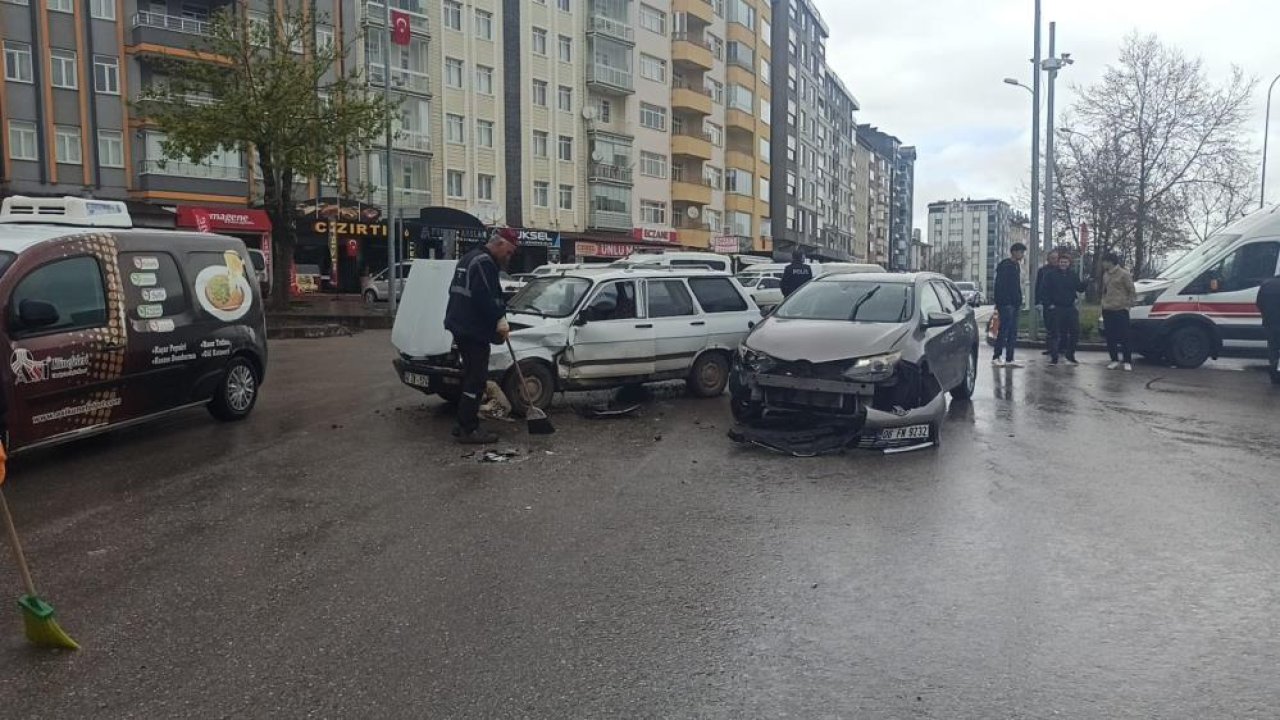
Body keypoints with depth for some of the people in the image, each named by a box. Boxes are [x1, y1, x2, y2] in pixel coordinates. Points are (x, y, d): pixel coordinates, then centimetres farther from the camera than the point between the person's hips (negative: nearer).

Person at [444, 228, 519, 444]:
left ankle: (465, 424, 22)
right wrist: (500, 320, -13)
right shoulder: (485, 262, -14)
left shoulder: (469, 258, 20)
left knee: (471, 377, 17)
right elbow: (486, 298, -24)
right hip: (474, 331, -11)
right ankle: (468, 430, -6)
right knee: (476, 380, -8)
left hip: (461, 327, 11)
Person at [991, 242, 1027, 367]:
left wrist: (1019, 302, 17)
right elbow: (1000, 285, -16)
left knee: (1013, 333, 8)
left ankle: (1009, 359, 11)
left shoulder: (1017, 265, 18)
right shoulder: (1004, 265, -9)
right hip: (1006, 304, -9)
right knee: (1004, 330, -9)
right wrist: (1000, 302, -21)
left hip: (1015, 304, 9)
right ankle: (996, 358, -3)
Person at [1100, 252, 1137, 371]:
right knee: (1110, 337, 7)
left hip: (1120, 309, -7)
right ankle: (1115, 360, 15)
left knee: (1124, 337, -5)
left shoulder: (1124, 274, -8)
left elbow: (1131, 290, -6)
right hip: (1107, 310, 7)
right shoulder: (1106, 275, 13)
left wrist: (1132, 302, -9)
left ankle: (1128, 362, 1)